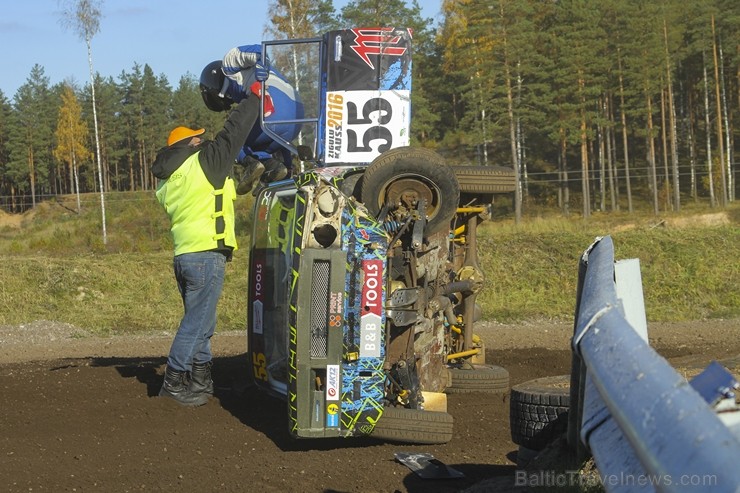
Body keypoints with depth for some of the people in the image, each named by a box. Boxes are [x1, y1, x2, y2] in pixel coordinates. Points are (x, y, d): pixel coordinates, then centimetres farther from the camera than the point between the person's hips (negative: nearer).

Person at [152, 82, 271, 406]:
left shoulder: (167, 180, 17)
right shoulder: (203, 161, -5)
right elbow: (234, 131, -2)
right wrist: (255, 97, 10)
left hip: (184, 255, 9)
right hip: (207, 254, -9)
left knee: (200, 322, 16)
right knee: (196, 322, -5)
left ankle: (200, 382, 20)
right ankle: (174, 382, -5)